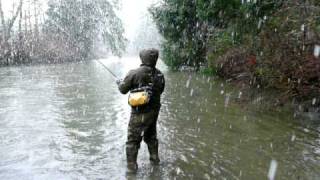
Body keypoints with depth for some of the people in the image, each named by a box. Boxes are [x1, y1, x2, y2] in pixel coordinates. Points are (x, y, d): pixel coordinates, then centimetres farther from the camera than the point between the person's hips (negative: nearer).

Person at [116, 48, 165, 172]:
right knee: (151, 136, 25)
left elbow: (123, 90, -6)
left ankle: (131, 166, 16)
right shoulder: (159, 74, -4)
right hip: (154, 111, 5)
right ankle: (155, 159, 38)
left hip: (139, 113, -5)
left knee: (133, 140, 9)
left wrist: (120, 83, 15)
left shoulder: (134, 74, -18)